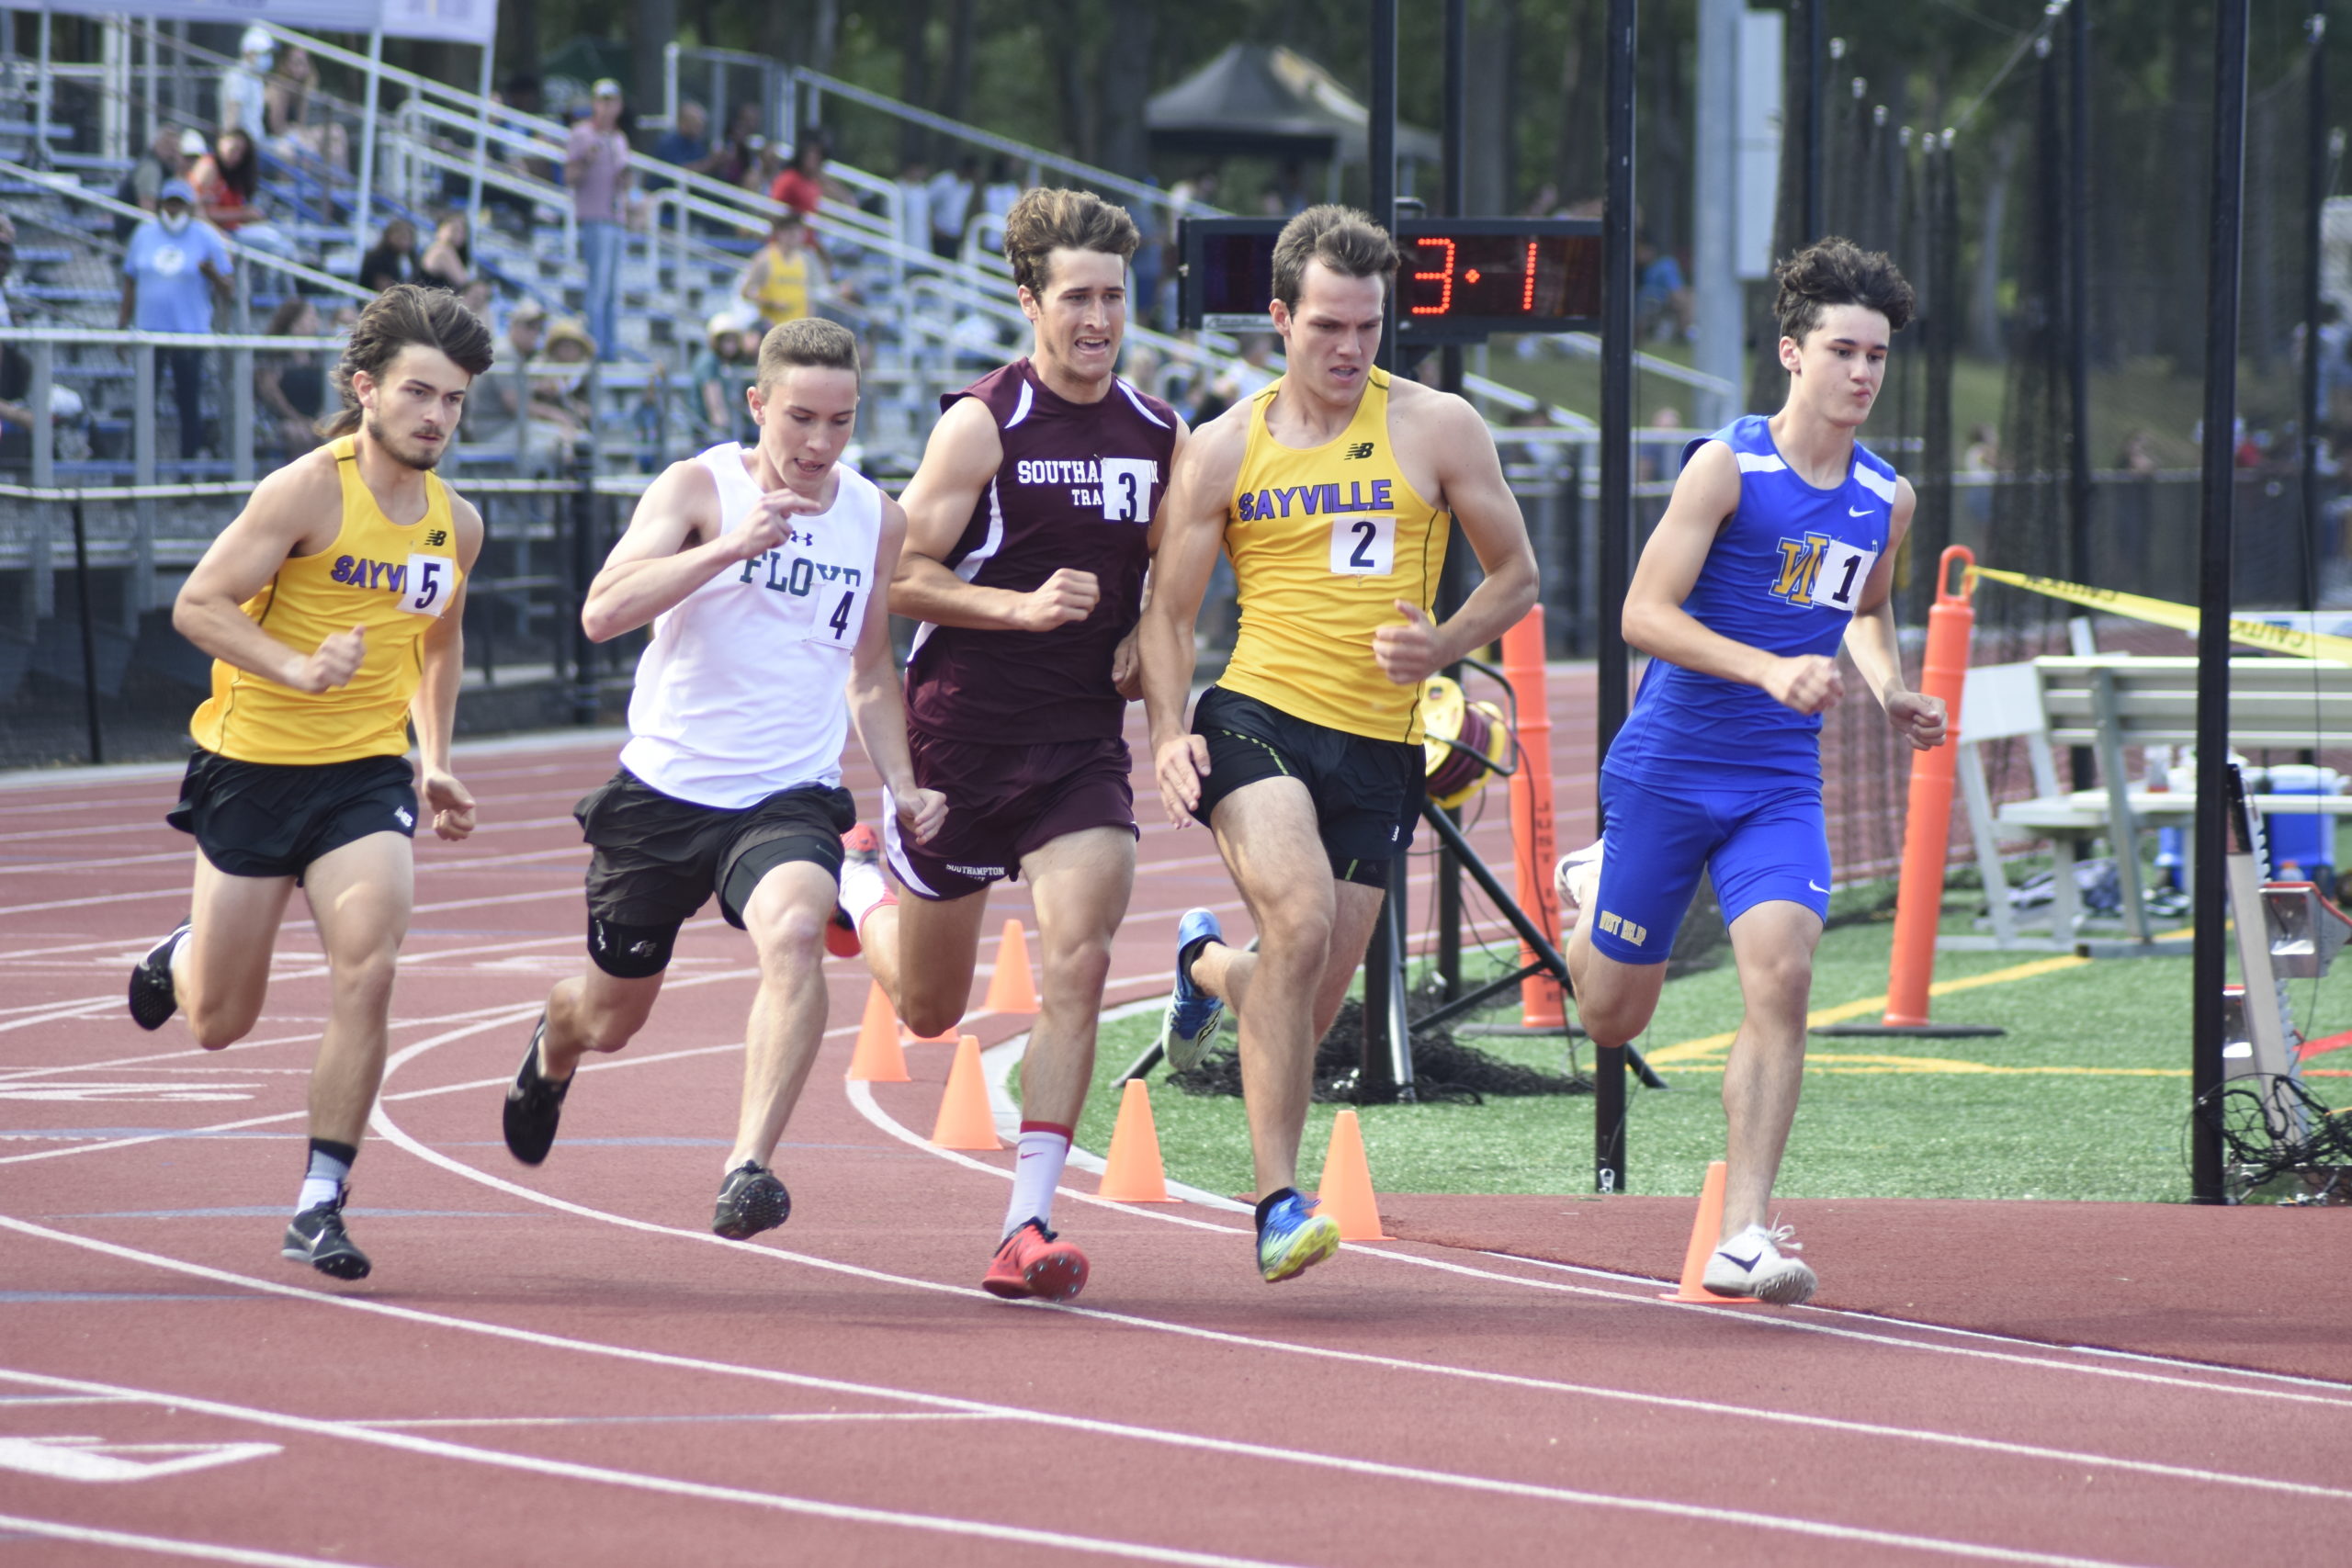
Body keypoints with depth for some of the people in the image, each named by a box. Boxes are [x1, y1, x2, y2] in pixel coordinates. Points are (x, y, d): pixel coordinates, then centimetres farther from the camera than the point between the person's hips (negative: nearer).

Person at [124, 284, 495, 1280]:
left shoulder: (455, 523, 5)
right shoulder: (307, 492, -13)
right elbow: (197, 606, -15)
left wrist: (435, 762, 13)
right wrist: (297, 668, -29)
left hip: (367, 773, 4)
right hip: (253, 765, -3)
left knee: (365, 973, -19)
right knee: (221, 1024, 7)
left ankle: (320, 1207, -11)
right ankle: (181, 957, 45)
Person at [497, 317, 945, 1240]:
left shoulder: (878, 521, 5)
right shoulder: (700, 488, -9)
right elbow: (603, 611, -23)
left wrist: (901, 788, 7)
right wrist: (729, 548, -33)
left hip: (789, 798, 1)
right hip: (665, 788, -1)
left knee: (795, 930, -33)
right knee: (612, 1016, 16)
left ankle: (749, 1168, -37)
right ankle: (551, 1052, 55)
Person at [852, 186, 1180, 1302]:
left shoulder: (1159, 436, 6)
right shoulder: (982, 424, -10)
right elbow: (902, 580, -10)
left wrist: (1147, 645, 2)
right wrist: (1021, 606, -24)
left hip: (1084, 740, 3)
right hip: (963, 736, -3)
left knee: (1076, 965, -17)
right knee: (929, 1008, 12)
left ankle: (1026, 1228, -16)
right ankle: (859, 883, 48)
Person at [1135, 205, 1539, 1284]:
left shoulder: (1439, 429, 4)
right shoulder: (1226, 448, 4)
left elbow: (1515, 576, 12)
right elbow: (1168, 612, 10)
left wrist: (1442, 647, -7)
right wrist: (1169, 735, -5)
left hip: (1379, 745, 2)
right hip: (1257, 718, -2)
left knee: (1309, 1002, 5)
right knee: (1301, 920, -28)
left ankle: (1209, 966, 43)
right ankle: (1279, 1204, -24)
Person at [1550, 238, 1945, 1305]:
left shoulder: (1886, 498, 5)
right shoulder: (1727, 467, -12)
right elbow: (1644, 613, -18)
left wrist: (1890, 691, 5)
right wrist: (1769, 669, -29)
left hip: (1781, 786, 3)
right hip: (1667, 770, -3)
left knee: (1781, 978, -19)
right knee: (1612, 1017, 9)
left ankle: (1744, 1235, -16)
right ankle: (1589, 889, 46)